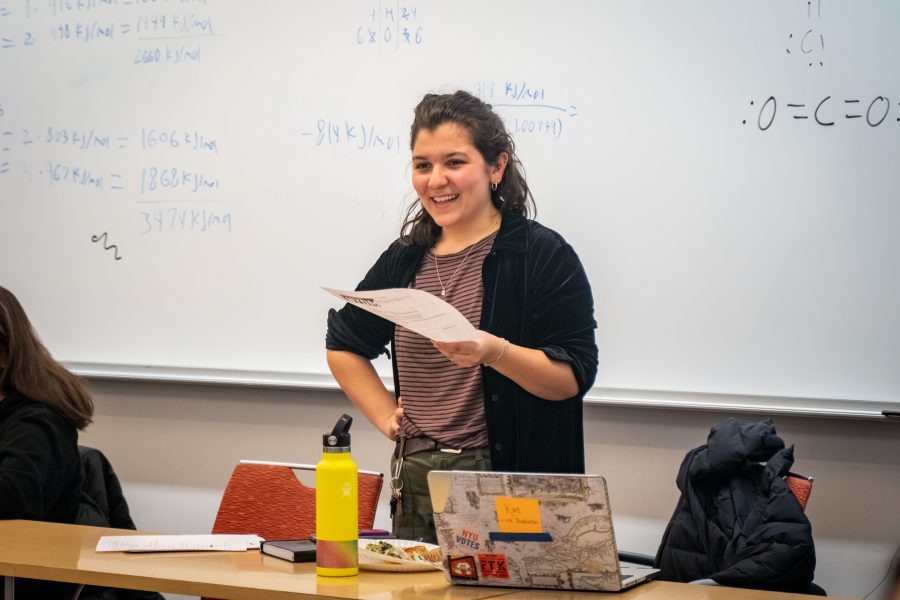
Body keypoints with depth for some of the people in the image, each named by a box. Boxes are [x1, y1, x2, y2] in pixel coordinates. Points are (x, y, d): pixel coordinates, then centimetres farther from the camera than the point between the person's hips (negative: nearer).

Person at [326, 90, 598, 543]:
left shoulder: (543, 254, -4)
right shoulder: (405, 259, 11)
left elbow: (575, 377, -12)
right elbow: (342, 346, 25)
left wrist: (494, 351, -28)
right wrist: (387, 418, 13)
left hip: (507, 487, -5)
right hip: (415, 483, 5)